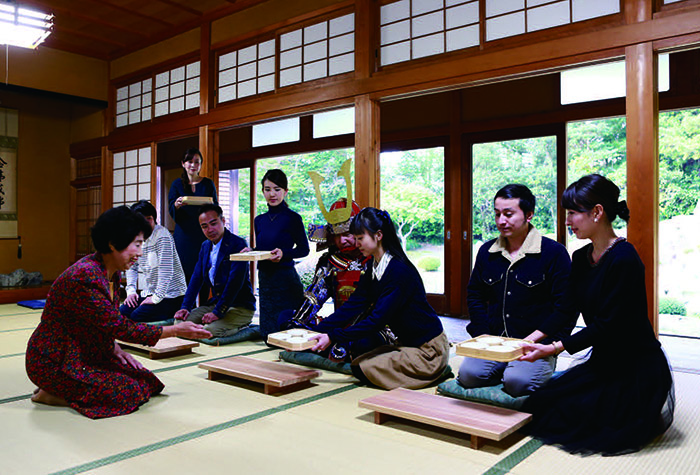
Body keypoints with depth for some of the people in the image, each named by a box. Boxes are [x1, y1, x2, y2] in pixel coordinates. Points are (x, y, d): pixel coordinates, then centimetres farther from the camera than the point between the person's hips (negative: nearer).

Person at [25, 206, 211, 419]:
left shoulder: (113, 273, 2)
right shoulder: (85, 277, -28)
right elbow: (119, 327, -25)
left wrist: (114, 347, -4)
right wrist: (176, 331, -21)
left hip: (85, 353, 9)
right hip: (54, 362, -9)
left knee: (146, 381, -1)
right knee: (130, 393, -17)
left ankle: (66, 389, 9)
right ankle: (52, 393, -2)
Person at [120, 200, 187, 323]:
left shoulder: (162, 236, -15)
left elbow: (166, 270, -22)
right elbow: (132, 267, 18)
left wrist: (157, 298, -22)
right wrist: (131, 291, 3)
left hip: (170, 295, -8)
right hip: (149, 293, 8)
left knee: (136, 316, -22)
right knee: (123, 311, -8)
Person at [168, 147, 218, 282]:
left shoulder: (208, 184, 11)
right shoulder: (177, 184, 10)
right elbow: (171, 210, 2)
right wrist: (177, 205, -21)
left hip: (204, 234, 0)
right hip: (184, 234, 0)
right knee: (184, 273, -6)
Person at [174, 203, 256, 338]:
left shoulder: (238, 245, -15)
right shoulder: (205, 246, 12)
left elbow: (235, 282, -23)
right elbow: (197, 278, 10)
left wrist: (218, 312, -26)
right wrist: (185, 307, -2)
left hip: (241, 307, -8)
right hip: (215, 302, 8)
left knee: (210, 330, -30)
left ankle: (241, 328, -1)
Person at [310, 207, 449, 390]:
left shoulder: (400, 271, -25)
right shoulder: (373, 269, 4)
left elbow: (378, 319, -29)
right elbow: (352, 306, 1)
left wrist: (333, 337, -30)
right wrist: (317, 331, -8)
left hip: (428, 351, -9)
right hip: (406, 344, 9)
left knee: (363, 370, -14)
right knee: (356, 365, 2)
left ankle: (437, 371, -1)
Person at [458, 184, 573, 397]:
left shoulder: (554, 253, -5)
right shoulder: (487, 251, 10)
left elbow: (566, 309, -7)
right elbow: (474, 295, 17)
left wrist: (529, 341, -14)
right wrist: (486, 337, 3)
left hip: (537, 345, -3)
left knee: (517, 381, -29)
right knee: (468, 374, -22)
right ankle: (506, 369, 5)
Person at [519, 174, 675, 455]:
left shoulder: (624, 260, -22)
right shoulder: (581, 258, 4)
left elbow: (607, 325, -24)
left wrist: (555, 348, -28)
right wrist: (535, 338, -6)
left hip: (638, 366, -8)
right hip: (603, 362, 8)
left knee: (566, 418, -13)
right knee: (540, 404, 2)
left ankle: (650, 415, 9)